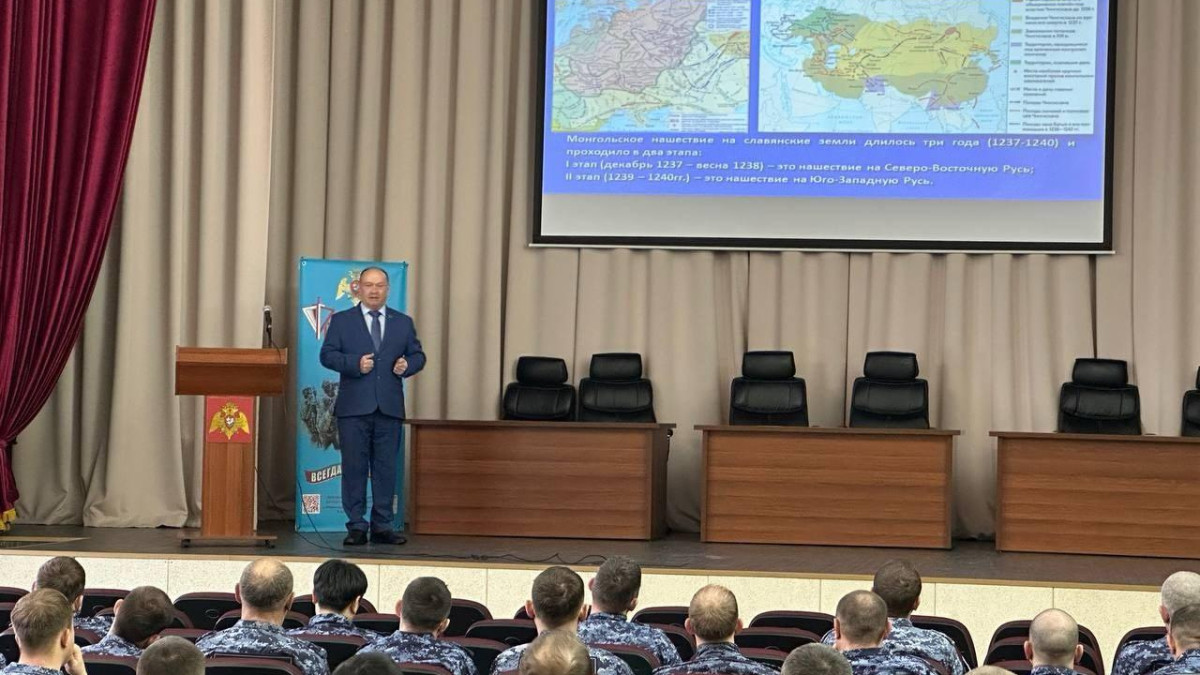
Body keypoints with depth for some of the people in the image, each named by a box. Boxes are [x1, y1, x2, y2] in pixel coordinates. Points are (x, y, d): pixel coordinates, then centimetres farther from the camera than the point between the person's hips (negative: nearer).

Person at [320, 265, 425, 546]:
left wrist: (407, 365, -7)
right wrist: (354, 364, -14)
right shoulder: (341, 321, 8)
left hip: (389, 407, 2)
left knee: (386, 468, 3)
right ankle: (357, 527, 3)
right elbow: (327, 355, 1)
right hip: (354, 407, -2)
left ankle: (382, 527, 8)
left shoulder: (403, 323, 15)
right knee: (354, 468, -1)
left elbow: (418, 355, 15)